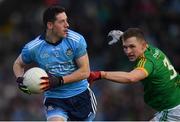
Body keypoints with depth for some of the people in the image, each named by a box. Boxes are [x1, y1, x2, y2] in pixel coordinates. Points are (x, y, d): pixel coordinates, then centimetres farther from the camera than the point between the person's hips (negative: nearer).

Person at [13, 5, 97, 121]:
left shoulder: (76, 40, -13)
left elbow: (85, 71, -12)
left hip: (81, 94, 1)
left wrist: (59, 81, -22)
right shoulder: (32, 48, -12)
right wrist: (20, 79, -13)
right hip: (54, 98, -1)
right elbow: (18, 64, 10)